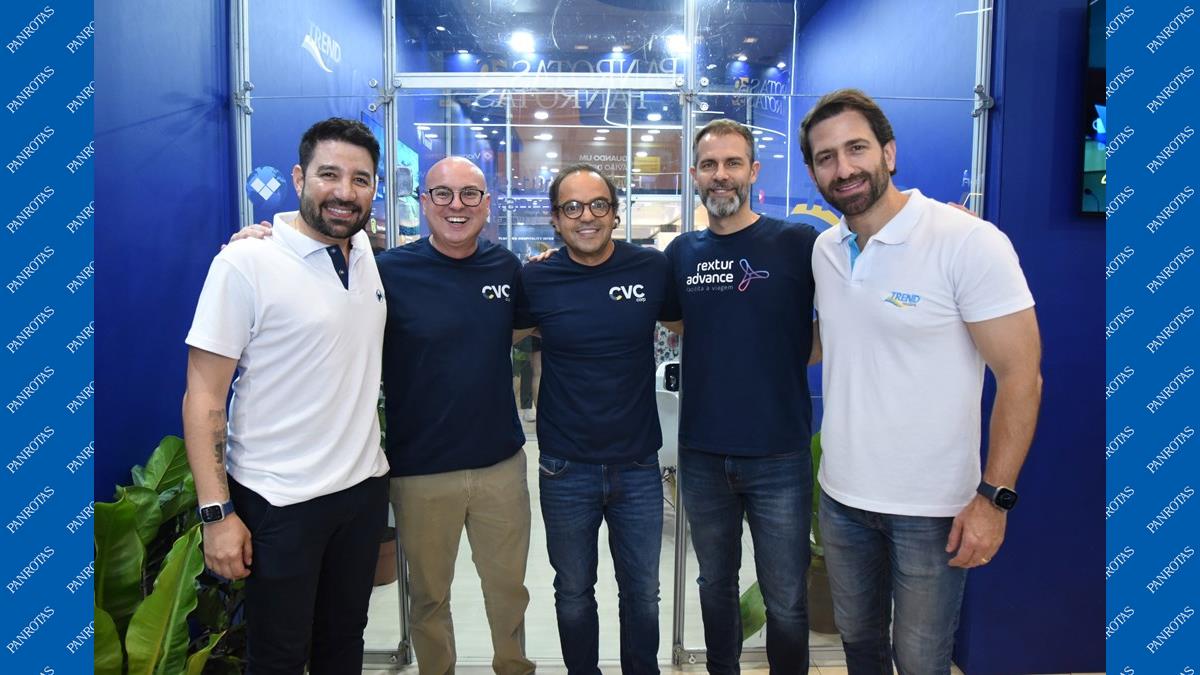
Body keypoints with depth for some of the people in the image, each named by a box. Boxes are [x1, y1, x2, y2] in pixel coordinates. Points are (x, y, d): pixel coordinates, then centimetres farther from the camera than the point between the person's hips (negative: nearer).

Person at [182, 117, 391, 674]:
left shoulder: (369, 255, 3)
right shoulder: (245, 263, -14)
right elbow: (204, 398, -13)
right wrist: (217, 512, -16)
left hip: (365, 487, 5)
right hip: (278, 503, -5)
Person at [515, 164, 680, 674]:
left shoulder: (653, 268, -5)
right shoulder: (535, 279, -6)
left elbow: (683, 322, 11)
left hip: (638, 465, 1)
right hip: (566, 470, 0)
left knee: (642, 591, 16)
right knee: (574, 593, 17)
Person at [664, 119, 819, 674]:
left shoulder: (798, 243, -7)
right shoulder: (682, 252, 4)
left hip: (780, 455, -3)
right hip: (702, 453, 4)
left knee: (785, 600, 8)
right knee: (715, 584, 20)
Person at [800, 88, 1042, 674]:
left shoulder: (970, 243, -16)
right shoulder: (824, 249, 2)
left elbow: (1020, 376, -15)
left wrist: (995, 496, -16)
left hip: (931, 509, -5)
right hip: (841, 495, 5)